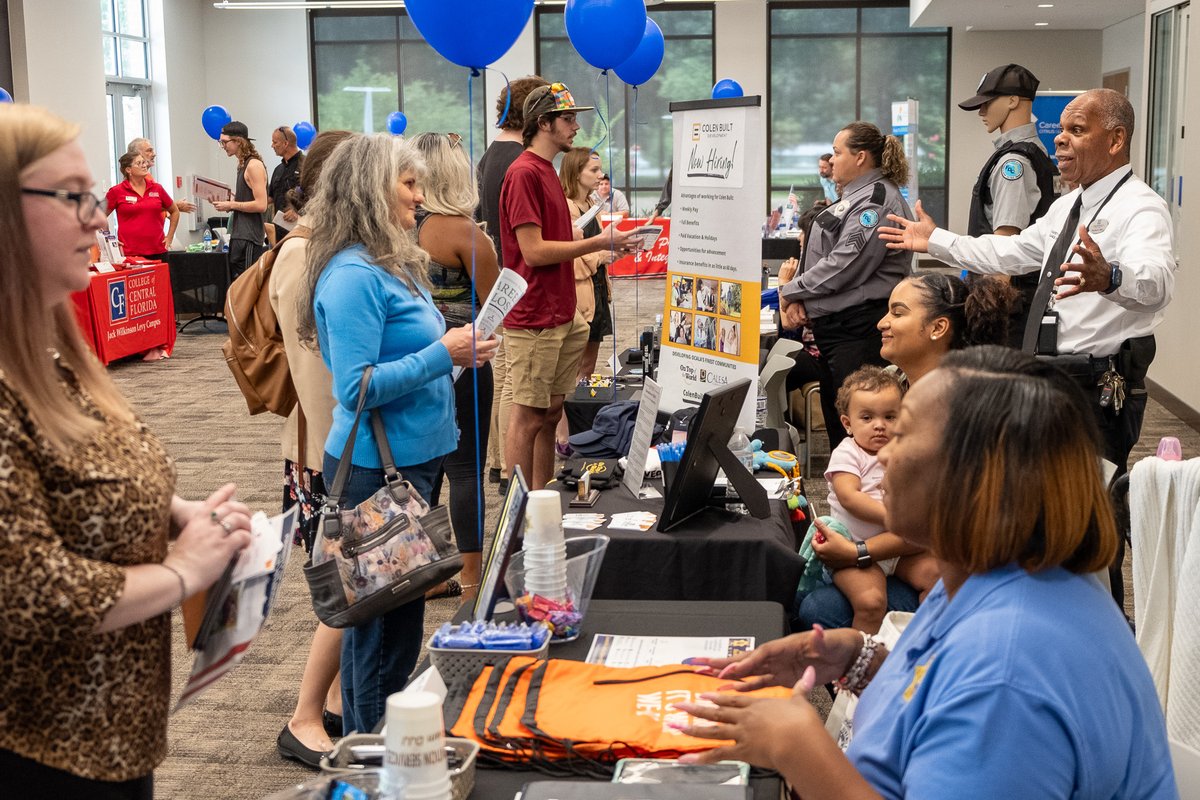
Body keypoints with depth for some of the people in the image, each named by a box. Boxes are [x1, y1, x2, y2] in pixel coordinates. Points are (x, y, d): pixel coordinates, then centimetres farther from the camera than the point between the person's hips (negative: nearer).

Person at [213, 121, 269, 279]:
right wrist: (226, 202, 9)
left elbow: (261, 204, -19)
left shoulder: (254, 165, -13)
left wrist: (231, 205, -13)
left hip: (249, 237, -10)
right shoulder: (242, 164, 15)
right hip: (239, 234, 10)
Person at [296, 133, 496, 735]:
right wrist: (441, 354, -21)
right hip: (376, 468, -10)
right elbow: (356, 387, -25)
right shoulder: (352, 277, -19)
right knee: (377, 614, 2)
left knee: (404, 603, 19)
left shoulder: (395, 265, 11)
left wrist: (459, 352, 6)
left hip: (412, 459, 10)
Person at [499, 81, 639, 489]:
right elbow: (533, 251, -19)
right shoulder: (524, 172, -14)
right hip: (533, 320, -10)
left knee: (551, 412, 14)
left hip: (561, 315, 10)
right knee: (528, 416, -2)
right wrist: (599, 242, -13)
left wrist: (605, 242, 11)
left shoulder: (547, 171, 17)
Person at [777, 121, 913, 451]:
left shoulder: (877, 199, -12)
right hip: (833, 324, 10)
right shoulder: (853, 197, 19)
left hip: (859, 326, -10)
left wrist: (790, 291, -10)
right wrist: (798, 300, 1)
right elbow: (819, 257, 18)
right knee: (834, 418, 14)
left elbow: (845, 264, -20)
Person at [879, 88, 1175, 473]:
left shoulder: (1141, 207, -16)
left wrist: (1109, 278, -57)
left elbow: (1155, 281, -35)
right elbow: (1012, 252, 26)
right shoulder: (1068, 206, 16)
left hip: (1100, 391, -9)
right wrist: (935, 241, 25)